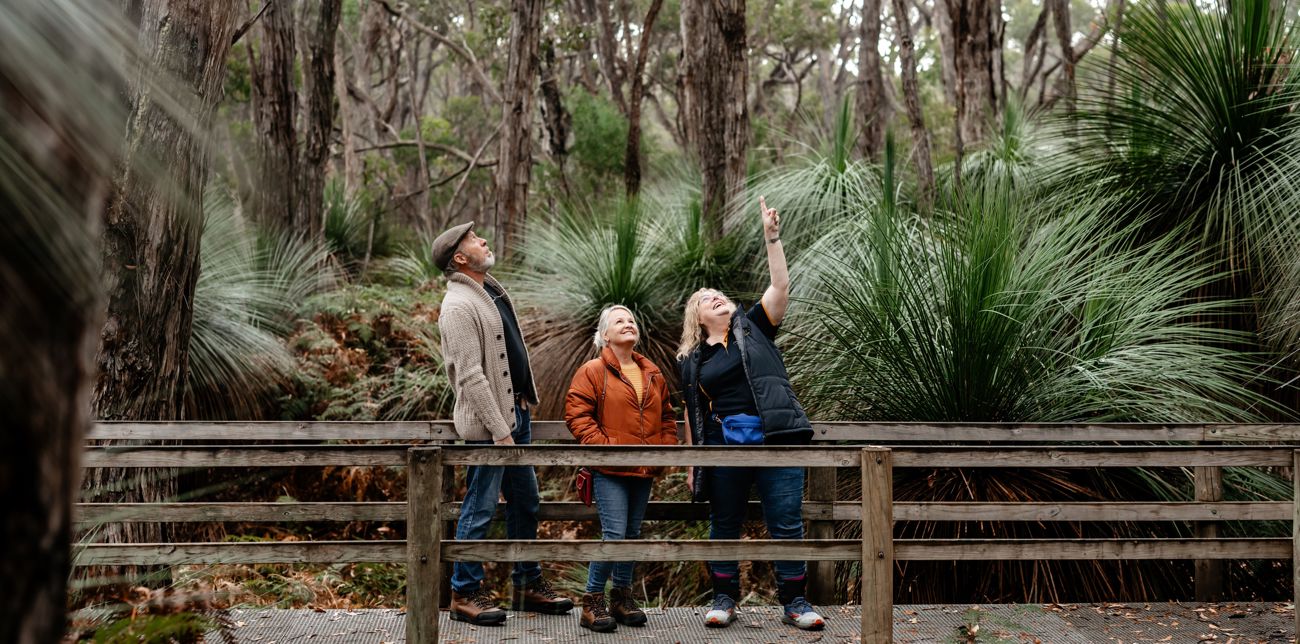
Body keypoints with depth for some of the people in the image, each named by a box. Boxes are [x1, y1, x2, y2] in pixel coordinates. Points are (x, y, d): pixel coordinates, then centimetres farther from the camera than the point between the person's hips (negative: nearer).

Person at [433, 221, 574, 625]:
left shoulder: (491, 290, 14)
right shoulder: (459, 306, -17)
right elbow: (471, 376, -22)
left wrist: (522, 404, 17)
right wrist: (499, 431, -23)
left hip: (516, 411, 10)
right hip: (488, 421, -10)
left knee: (525, 502, 16)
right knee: (480, 510, -1)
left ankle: (528, 586, 27)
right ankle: (465, 594, 11)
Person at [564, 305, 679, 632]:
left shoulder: (653, 375, 14)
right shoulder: (592, 371, -4)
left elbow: (667, 416, 21)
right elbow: (576, 414, -9)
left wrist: (667, 448, 7)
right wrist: (604, 446, -15)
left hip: (644, 471, 6)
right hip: (610, 472, -6)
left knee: (632, 535, 12)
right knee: (614, 535, -13)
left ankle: (622, 597, 24)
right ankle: (593, 601, -1)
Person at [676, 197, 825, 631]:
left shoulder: (753, 327, 10)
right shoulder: (692, 359, 13)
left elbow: (781, 286, -2)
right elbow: (694, 413, 14)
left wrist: (771, 237, -9)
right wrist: (692, 462, 10)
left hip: (776, 440, -1)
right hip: (724, 446, 2)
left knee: (786, 524, 0)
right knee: (724, 526, 8)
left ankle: (793, 602, 8)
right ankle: (724, 599, 21)